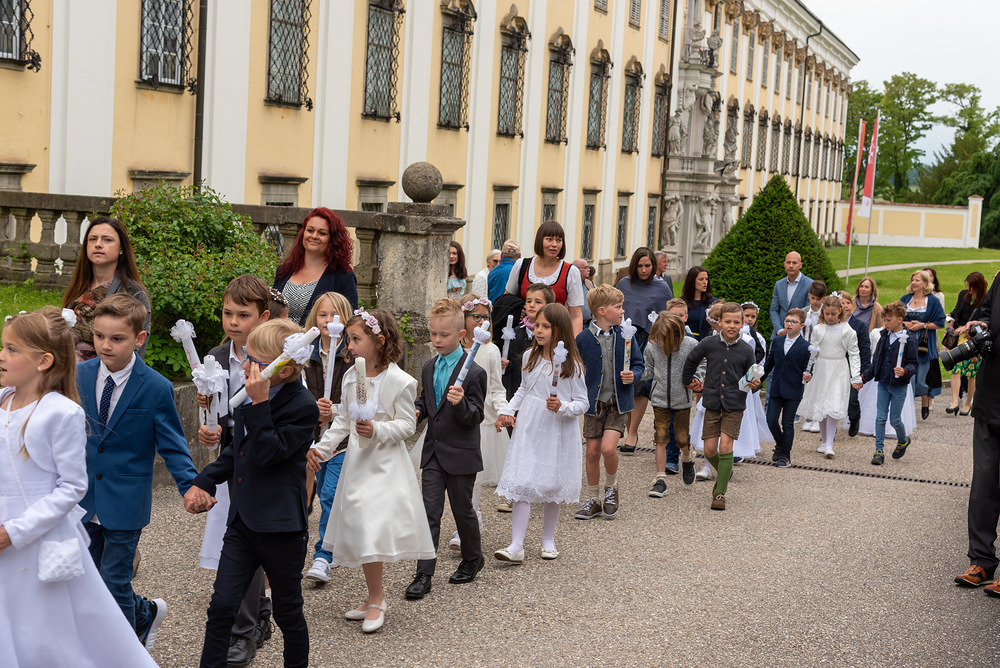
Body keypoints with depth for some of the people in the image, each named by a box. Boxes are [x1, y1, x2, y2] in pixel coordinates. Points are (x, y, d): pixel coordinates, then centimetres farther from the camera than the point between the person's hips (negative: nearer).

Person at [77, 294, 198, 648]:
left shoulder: (156, 388, -13)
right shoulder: (80, 375, -1)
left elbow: (172, 446, -9)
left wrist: (193, 487, -23)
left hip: (124, 502, -5)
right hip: (86, 499, 5)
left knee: (114, 581, 0)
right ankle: (146, 613, 41)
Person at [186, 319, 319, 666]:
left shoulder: (302, 407, -16)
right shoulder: (249, 395, 7)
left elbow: (267, 453, -26)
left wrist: (259, 403, -28)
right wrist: (202, 482, 12)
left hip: (281, 528, -6)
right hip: (242, 521, 6)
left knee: (288, 612, 10)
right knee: (221, 607, 2)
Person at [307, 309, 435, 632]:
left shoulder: (399, 381, -13)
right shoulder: (351, 377, 6)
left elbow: (407, 425, -10)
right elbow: (343, 421, 14)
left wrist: (377, 430, -24)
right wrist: (322, 447, 6)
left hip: (384, 465, -7)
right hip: (356, 461, 7)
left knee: (371, 530, -12)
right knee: (358, 530, 10)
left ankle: (376, 600, 4)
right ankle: (374, 598, 24)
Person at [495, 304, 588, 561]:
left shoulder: (571, 365, -9)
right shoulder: (530, 357, 5)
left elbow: (583, 403, -5)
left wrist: (562, 407, -23)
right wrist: (508, 410, 10)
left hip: (557, 432, -3)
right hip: (528, 429, 3)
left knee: (552, 486, 9)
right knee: (521, 484, -7)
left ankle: (548, 540, 27)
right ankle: (516, 546, -10)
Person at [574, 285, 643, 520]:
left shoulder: (624, 335, 0)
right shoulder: (583, 338, -4)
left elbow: (638, 364, 8)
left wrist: (633, 375, -13)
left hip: (618, 403, 0)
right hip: (594, 403, 0)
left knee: (608, 448, -16)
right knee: (592, 452, 5)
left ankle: (611, 488, 12)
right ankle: (592, 500, 22)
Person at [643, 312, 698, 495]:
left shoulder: (690, 344, -11)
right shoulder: (652, 346, -6)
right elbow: (649, 371, 4)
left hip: (682, 399, -1)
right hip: (659, 399, 1)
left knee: (681, 438, 7)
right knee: (660, 439, -2)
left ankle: (688, 460, 42)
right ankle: (661, 481, 3)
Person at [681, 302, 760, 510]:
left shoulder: (746, 350, -3)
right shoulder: (708, 344, -2)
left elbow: (750, 378, 7)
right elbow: (691, 361, 17)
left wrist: (754, 385, -14)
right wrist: (687, 381, 28)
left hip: (734, 406, -2)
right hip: (712, 404, 2)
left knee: (725, 447, -12)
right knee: (709, 450, 3)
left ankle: (720, 492, -1)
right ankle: (725, 473, 34)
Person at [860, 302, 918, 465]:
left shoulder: (908, 340, -10)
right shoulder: (884, 336, 7)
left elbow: (913, 364, -10)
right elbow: (876, 361, 15)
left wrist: (905, 371, -31)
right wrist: (864, 377, 9)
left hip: (899, 386, -5)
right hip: (883, 384, 5)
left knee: (894, 420, 2)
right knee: (880, 418, 1)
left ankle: (903, 441, 32)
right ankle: (879, 451, 4)